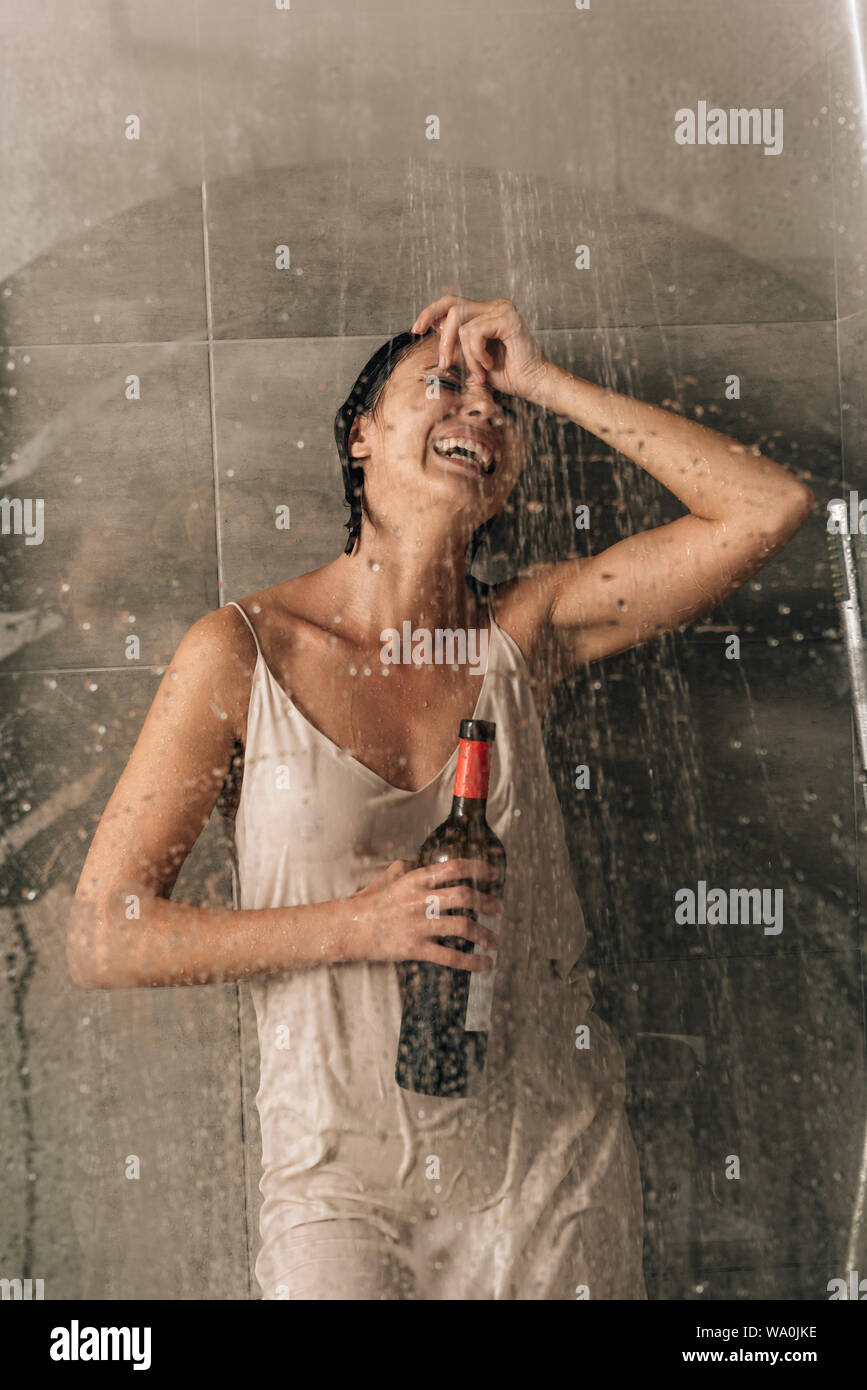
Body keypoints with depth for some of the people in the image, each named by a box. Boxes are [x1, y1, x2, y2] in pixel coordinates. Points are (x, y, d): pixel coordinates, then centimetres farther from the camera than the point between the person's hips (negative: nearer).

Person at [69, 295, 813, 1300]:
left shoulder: (523, 631, -3)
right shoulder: (243, 651, -10)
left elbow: (771, 506, -9)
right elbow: (101, 940, -9)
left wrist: (546, 380, -8)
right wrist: (359, 924, -20)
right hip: (341, 1180, -2)